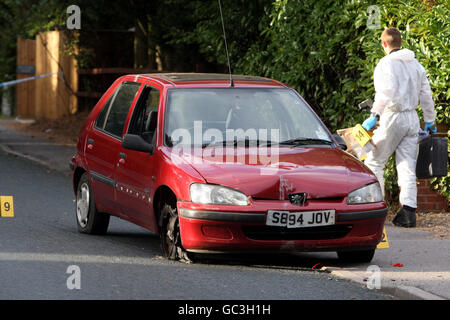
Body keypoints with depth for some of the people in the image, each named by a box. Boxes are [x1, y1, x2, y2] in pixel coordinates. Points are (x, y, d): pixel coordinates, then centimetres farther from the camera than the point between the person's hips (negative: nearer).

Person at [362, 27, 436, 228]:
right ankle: (409, 211, -5)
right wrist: (430, 121, 25)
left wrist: (374, 115, -22)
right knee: (407, 168, 5)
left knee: (374, 162, 6)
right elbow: (426, 94, 16)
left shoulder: (386, 64, -8)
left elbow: (387, 93, -22)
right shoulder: (416, 64, 13)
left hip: (393, 118, -6)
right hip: (412, 119, 6)